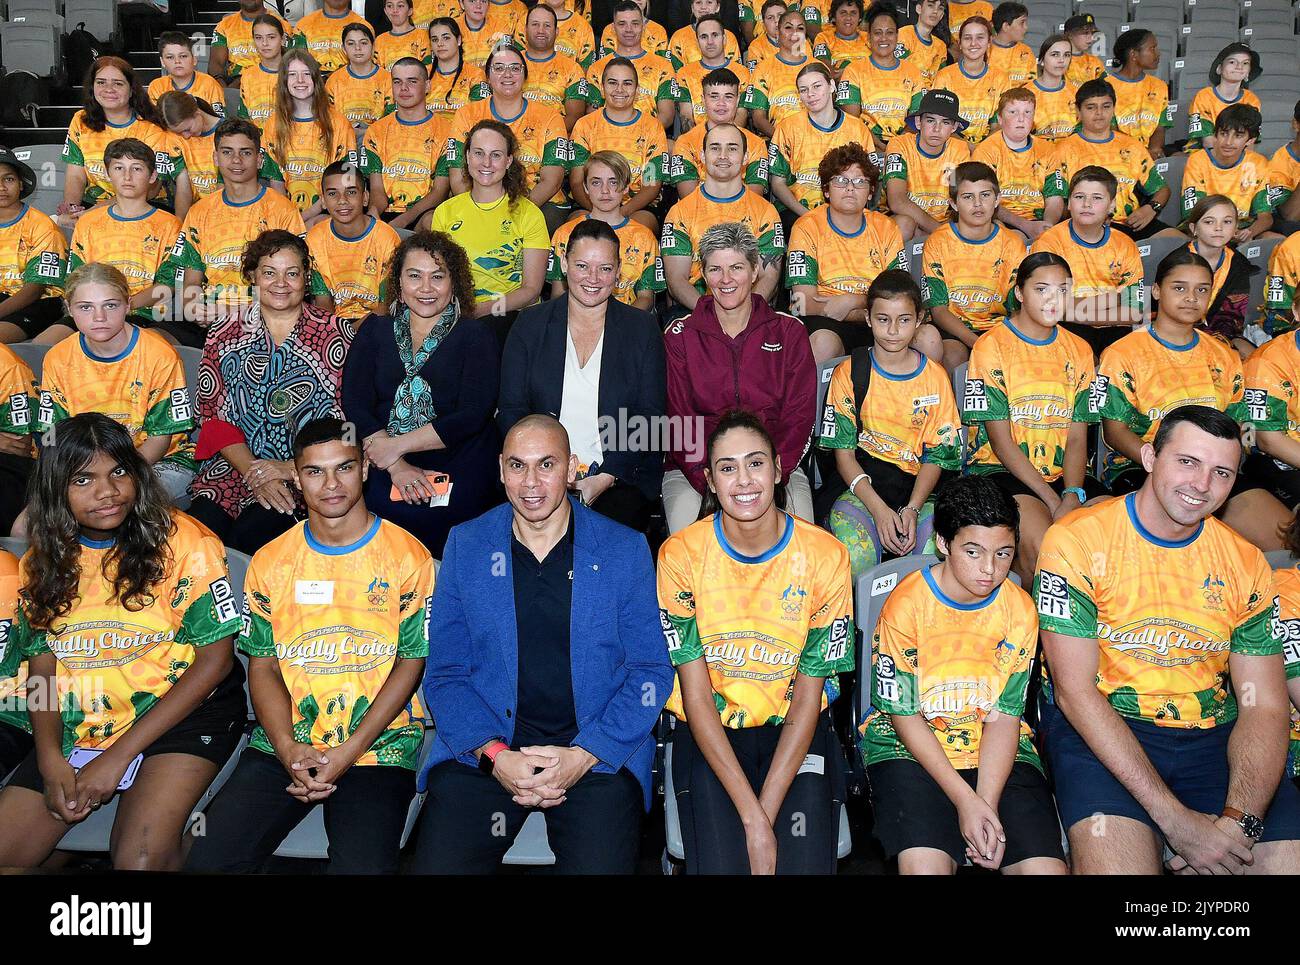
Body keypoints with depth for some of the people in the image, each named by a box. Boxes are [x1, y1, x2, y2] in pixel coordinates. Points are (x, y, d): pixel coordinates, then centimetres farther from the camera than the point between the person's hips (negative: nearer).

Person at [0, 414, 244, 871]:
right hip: (79, 726, 5)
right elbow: (41, 666, 10)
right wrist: (50, 760, -9)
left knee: (140, 859, -26)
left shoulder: (183, 542, -9)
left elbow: (215, 658, -11)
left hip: (181, 710, -5)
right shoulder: (42, 562, 7)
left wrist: (119, 756, -13)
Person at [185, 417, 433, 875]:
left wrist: (350, 751, -12)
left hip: (378, 746, -3)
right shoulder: (270, 561, 10)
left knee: (362, 866, -24)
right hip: (284, 745, 3)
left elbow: (411, 662, -2)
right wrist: (288, 747, -9)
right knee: (207, 861, -14)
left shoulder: (407, 556, 0)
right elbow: (263, 666, 9)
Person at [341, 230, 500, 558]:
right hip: (383, 470, 2)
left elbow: (472, 416, -4)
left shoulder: (475, 335, 9)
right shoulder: (375, 330, 16)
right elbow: (355, 405, 3)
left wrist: (396, 446, -10)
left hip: (458, 472, -2)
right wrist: (397, 468, -12)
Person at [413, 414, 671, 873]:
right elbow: (444, 674, 5)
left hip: (597, 754, -1)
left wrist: (582, 756, -11)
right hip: (481, 749, 1)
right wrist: (494, 755, -11)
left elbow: (651, 672, 1)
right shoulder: (466, 545, 6)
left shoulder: (625, 550, 2)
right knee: (438, 864, -16)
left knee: (600, 864, -21)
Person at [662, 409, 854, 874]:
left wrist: (767, 812, -17)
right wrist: (751, 816, -19)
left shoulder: (825, 556, -10)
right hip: (708, 732, 0)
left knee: (805, 862, -18)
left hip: (795, 729, 1)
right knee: (721, 863, -19)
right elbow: (696, 695, -11)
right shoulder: (681, 555, -11)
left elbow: (808, 696, -8)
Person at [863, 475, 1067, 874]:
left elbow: (1004, 715, -4)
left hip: (998, 750, 3)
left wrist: (988, 804, -18)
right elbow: (903, 713, -10)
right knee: (925, 865, -27)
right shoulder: (906, 603, -12)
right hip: (909, 745, -3)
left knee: (1046, 866, -16)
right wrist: (966, 801, -17)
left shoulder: (1020, 609, -2)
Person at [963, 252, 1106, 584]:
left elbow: (1077, 437, 6)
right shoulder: (991, 346, -2)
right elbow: (1001, 441, -8)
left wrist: (1072, 495, -13)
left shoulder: (1079, 350, 14)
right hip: (1002, 470, -5)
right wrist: (1052, 499, -16)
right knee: (1043, 548, -32)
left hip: (1063, 473, 5)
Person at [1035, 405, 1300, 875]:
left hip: (1214, 736, 4)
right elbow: (1074, 690, -12)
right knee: (1114, 860, -31)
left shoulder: (1246, 563, 6)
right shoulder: (1077, 540, -8)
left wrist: (1237, 822, -17)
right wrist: (1174, 817, -18)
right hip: (1098, 730, -4)